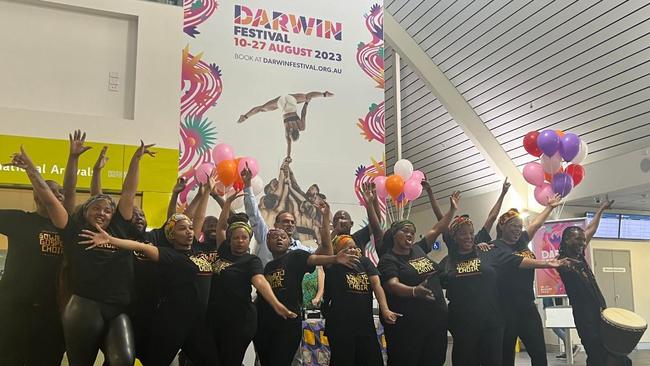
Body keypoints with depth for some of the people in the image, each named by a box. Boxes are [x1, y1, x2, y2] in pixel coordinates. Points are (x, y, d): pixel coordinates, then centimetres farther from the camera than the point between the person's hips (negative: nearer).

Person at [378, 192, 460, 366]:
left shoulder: (418, 249, 13)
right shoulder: (388, 259, -7)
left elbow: (437, 230, 21)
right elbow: (392, 285, -23)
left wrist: (452, 210, 18)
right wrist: (414, 291, -40)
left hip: (437, 319, 7)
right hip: (407, 324, -6)